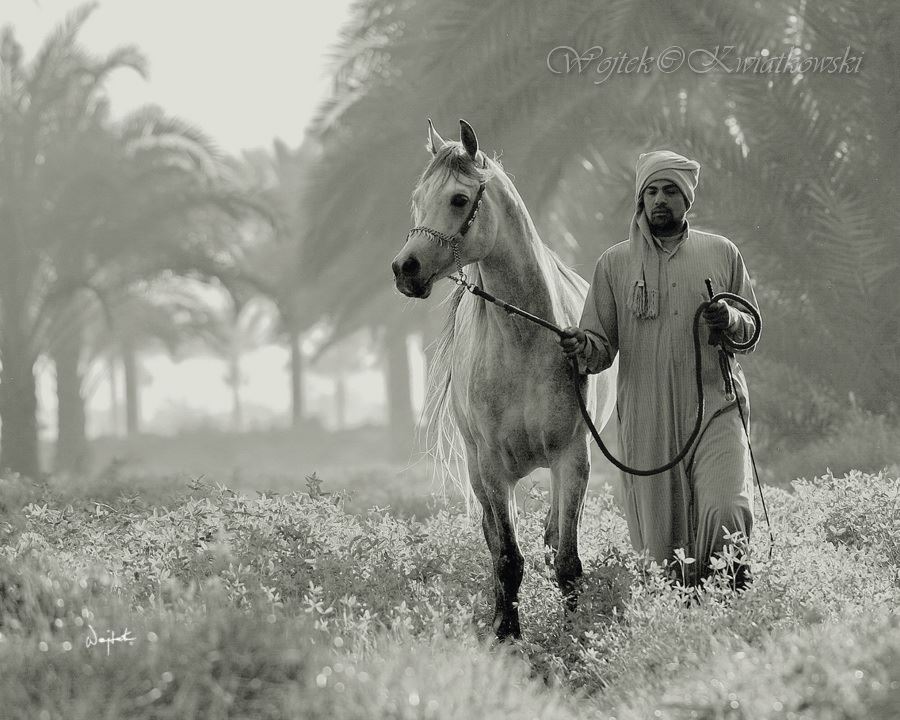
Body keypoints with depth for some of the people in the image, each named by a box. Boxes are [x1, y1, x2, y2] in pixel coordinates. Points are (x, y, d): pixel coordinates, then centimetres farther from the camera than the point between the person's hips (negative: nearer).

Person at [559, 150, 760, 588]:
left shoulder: (722, 254, 9)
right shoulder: (614, 264, 8)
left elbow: (752, 330, 15)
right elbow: (601, 346, 8)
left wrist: (730, 321, -8)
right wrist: (581, 348, -15)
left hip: (716, 407, -1)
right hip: (646, 417, 1)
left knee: (724, 512, -20)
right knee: (660, 542, 1)